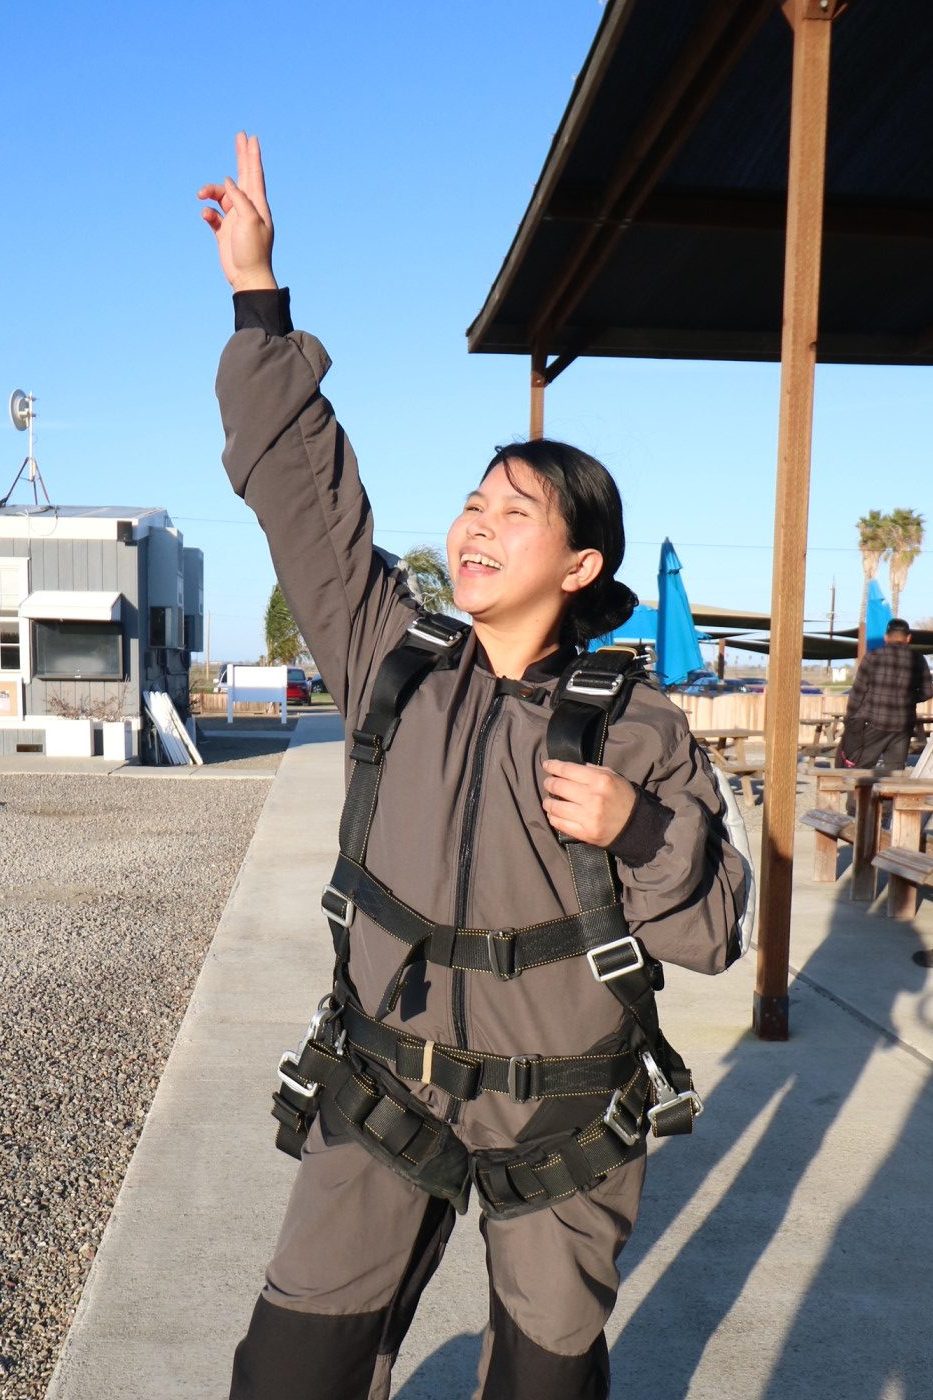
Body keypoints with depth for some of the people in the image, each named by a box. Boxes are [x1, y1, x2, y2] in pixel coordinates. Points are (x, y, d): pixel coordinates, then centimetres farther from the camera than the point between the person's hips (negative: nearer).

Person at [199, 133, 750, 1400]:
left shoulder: (636, 728, -10)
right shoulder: (392, 657, -4)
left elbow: (712, 929, -6)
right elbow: (302, 486, -3)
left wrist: (637, 828, -24)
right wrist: (258, 296, -3)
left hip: (563, 1122, -1)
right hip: (383, 1098, 2)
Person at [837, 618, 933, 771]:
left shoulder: (873, 657, -7)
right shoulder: (917, 661, 1)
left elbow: (858, 691, -5)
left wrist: (849, 720, 3)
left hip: (873, 724, -3)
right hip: (903, 726, 3)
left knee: (856, 769, 4)